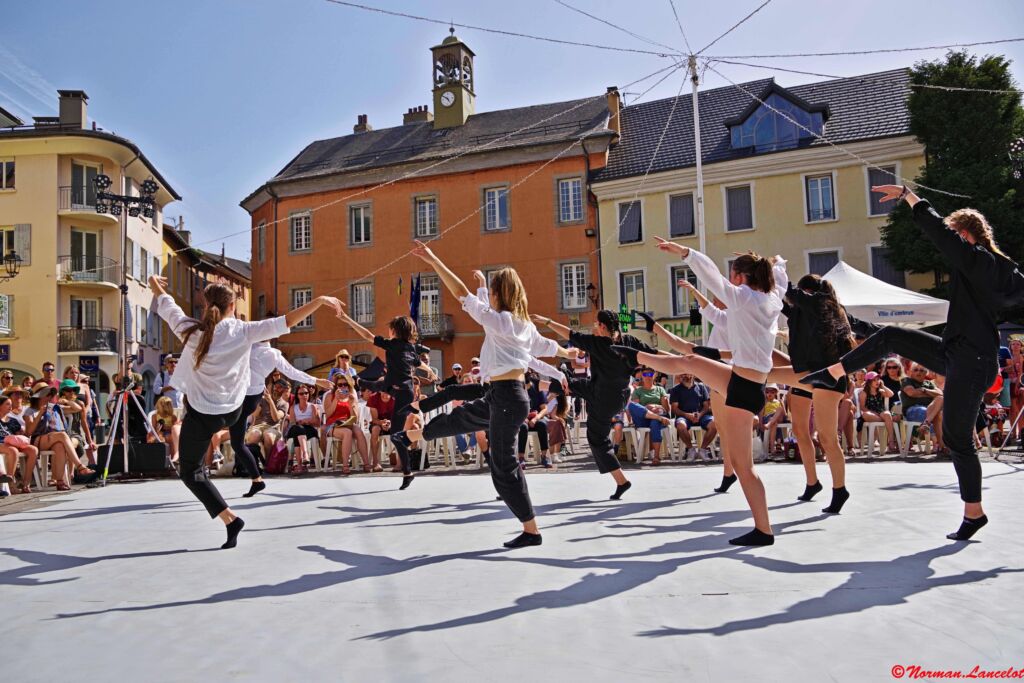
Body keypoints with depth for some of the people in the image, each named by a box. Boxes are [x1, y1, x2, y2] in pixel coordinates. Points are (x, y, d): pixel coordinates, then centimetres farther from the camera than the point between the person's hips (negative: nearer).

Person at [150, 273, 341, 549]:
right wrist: (320, 300, -11)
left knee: (191, 471, 9)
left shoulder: (191, 330, -14)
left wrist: (154, 284, 26)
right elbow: (287, 321, -16)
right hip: (232, 411, 3)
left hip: (201, 414, -3)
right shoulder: (243, 331, -15)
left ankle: (230, 519, -2)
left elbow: (165, 304, 6)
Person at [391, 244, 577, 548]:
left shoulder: (500, 320, -17)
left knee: (504, 466, 0)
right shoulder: (524, 324, 8)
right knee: (460, 417, 30)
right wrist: (566, 353, 48)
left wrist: (434, 261, -16)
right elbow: (545, 346, 26)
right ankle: (412, 436, 57)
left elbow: (463, 294, -20)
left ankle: (531, 530, 9)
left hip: (506, 398, -9)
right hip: (506, 396, 9)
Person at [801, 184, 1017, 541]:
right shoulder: (1000, 267, 8)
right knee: (889, 337, 10)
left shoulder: (977, 259, -18)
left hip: (970, 362, -10)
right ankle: (831, 373, 17)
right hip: (955, 351, 10)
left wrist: (906, 193, -17)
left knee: (957, 438, -1)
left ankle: (973, 513, 12)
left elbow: (938, 230, -21)